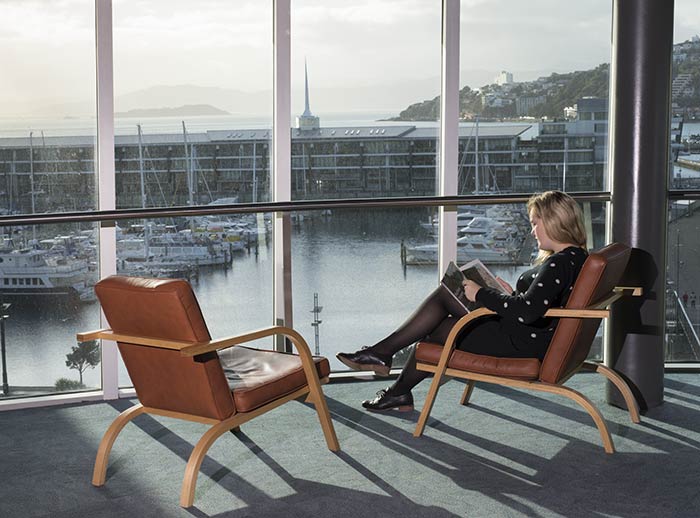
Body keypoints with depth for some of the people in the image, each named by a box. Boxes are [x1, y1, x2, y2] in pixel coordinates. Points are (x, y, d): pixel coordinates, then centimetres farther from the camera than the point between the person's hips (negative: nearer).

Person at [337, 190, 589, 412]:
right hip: (534, 339, 10)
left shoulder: (559, 263, -22)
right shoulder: (576, 257, 9)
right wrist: (514, 295, 6)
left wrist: (482, 294, -20)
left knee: (440, 331, 2)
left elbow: (528, 310, -31)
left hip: (523, 344, -10)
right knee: (445, 294, 12)